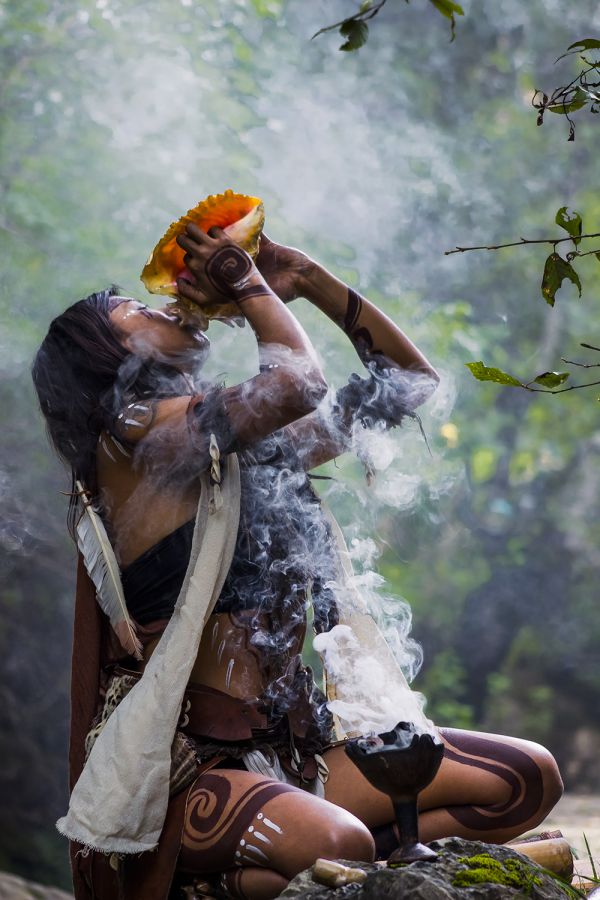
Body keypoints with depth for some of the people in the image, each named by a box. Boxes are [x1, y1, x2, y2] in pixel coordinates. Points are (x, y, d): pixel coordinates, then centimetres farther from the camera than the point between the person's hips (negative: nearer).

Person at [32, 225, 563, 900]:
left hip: (292, 746, 8)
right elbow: (297, 383, -21)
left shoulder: (248, 447, 16)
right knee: (334, 846, -38)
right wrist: (247, 283, -2)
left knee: (528, 777, -3)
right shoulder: (132, 434, -7)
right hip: (191, 762, -8)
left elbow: (408, 381, 24)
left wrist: (307, 279, 16)